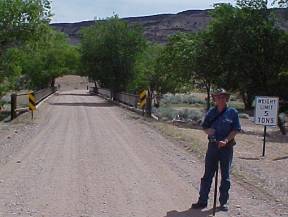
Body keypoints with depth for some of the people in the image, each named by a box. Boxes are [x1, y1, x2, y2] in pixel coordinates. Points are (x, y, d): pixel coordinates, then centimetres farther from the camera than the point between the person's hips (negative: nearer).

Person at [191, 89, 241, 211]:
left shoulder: (232, 112, -3)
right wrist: (208, 131, -12)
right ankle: (202, 201, 14)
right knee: (207, 175, 6)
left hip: (226, 147, -2)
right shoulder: (211, 112, 6)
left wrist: (226, 140, -17)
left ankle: (223, 202, 19)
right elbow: (204, 127, 11)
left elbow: (236, 130, -5)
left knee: (225, 176, 7)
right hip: (212, 146, 3)